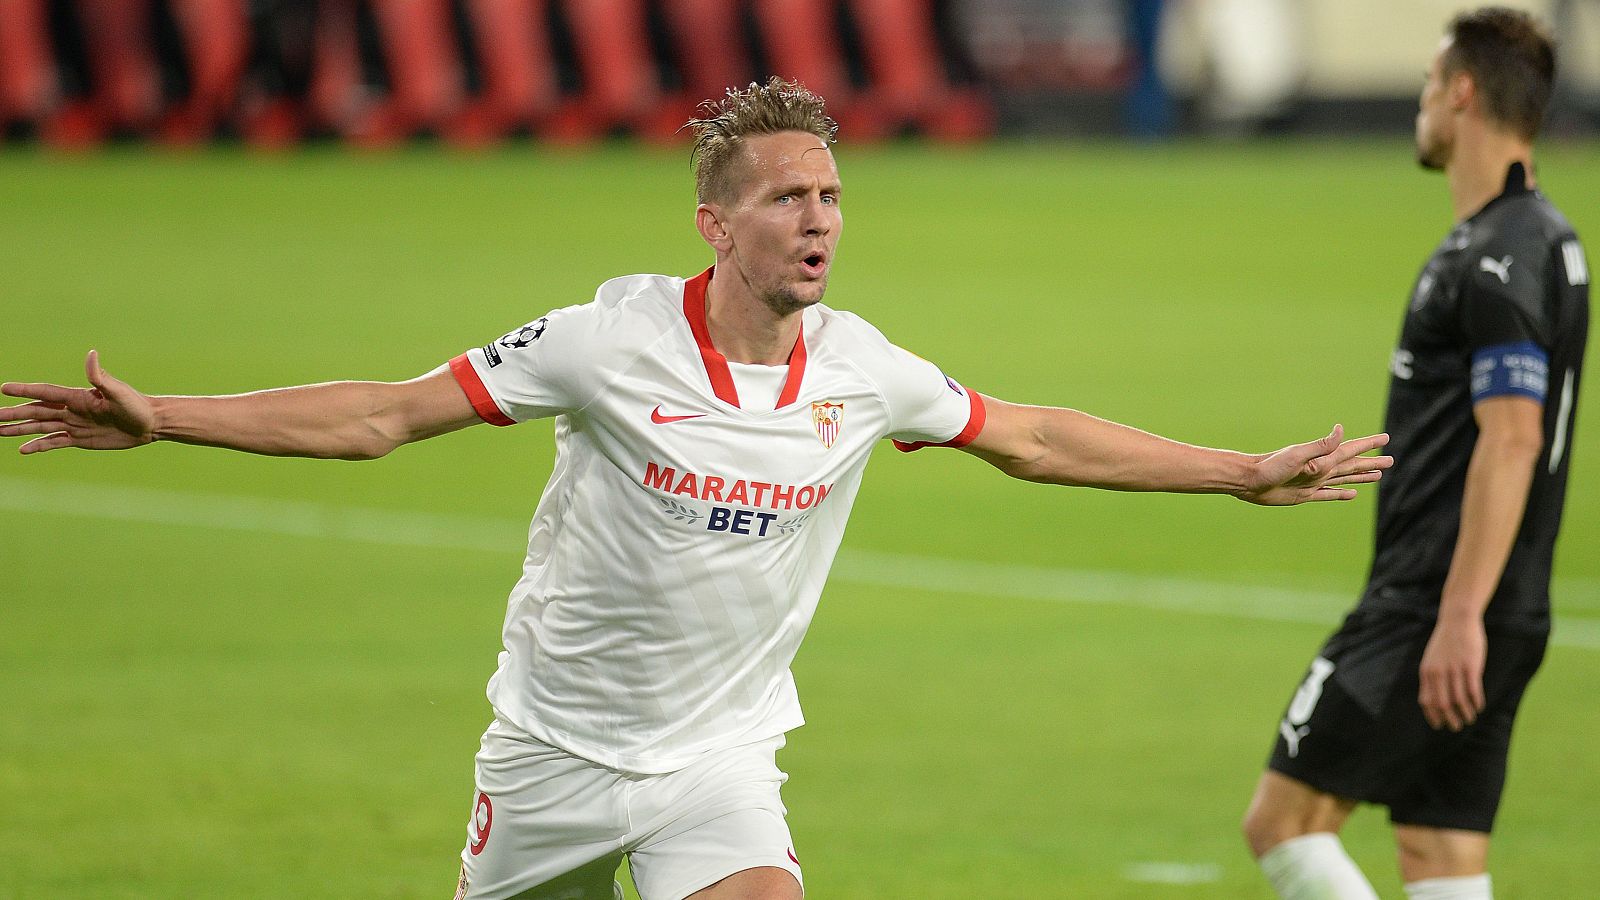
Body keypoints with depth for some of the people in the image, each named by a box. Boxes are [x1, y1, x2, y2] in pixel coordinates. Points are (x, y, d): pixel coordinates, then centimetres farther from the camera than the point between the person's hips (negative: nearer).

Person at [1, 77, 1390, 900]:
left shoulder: (861, 371, -6)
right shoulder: (613, 339, -17)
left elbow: (1033, 438, 10)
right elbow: (385, 414, -14)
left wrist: (1246, 474, 13)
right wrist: (159, 419, -21)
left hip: (718, 754, 2)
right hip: (559, 742, -2)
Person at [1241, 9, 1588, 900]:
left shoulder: (1496, 259, -16)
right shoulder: (1543, 238, 16)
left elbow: (1511, 441, -24)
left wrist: (1459, 616, -27)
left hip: (1433, 618, -10)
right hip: (1495, 622, 10)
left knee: (1283, 819, -4)